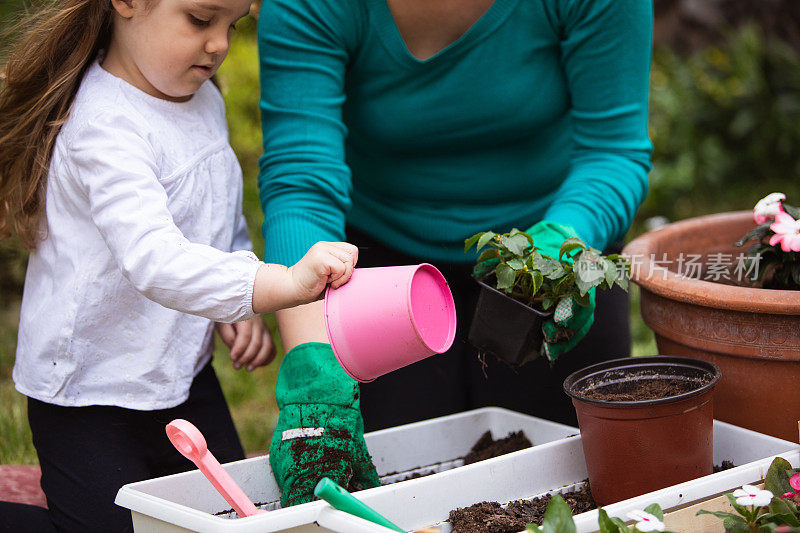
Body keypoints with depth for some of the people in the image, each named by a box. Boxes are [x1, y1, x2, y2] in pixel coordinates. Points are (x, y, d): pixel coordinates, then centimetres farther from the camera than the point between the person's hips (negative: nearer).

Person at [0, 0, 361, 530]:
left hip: (185, 372, 8)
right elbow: (154, 261, -41)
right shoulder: (104, 127, -27)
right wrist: (285, 283, -51)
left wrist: (241, 310, 1)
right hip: (91, 394, -8)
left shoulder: (203, 99, 4)